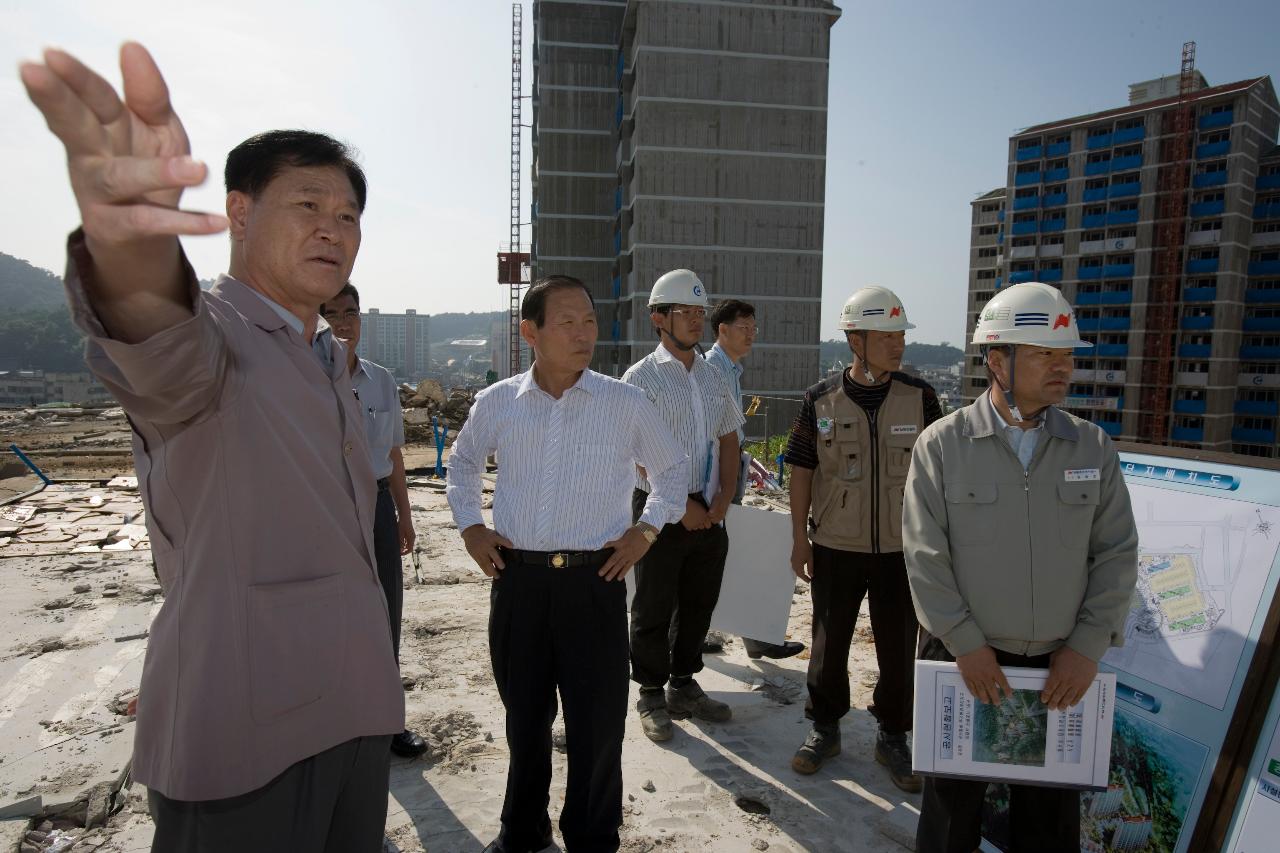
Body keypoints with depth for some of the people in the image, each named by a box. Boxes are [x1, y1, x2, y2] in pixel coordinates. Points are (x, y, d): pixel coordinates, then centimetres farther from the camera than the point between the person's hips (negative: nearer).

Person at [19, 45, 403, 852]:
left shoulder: (333, 363, 14)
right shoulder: (206, 330, -9)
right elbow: (163, 359, -35)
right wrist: (135, 247, -58)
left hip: (355, 709, 8)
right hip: (243, 728, -7)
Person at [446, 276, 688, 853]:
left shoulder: (625, 404, -3)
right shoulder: (497, 403, 2)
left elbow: (673, 468, 12)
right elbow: (463, 463, 21)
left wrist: (646, 529, 1)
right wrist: (470, 526, 10)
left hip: (595, 579, -2)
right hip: (516, 577, 2)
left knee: (597, 720, 5)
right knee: (524, 714, 17)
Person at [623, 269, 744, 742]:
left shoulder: (714, 377, 11)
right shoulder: (641, 378, -9)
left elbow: (729, 441, 13)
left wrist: (723, 499, 1)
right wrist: (681, 504, -14)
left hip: (710, 512, 6)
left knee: (699, 602, 16)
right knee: (654, 608, 6)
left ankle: (684, 686, 33)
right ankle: (651, 696, 24)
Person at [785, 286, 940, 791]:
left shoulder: (920, 398, -3)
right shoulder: (822, 401, -4)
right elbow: (801, 469, 1)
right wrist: (800, 537, -1)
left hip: (901, 550, 1)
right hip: (835, 548, 0)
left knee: (899, 648, 10)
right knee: (828, 642, 12)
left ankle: (892, 736, 31)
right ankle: (824, 728, 32)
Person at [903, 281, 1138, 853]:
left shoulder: (1093, 448, 3)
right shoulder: (942, 445, -6)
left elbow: (1116, 554, 3)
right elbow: (925, 555, -9)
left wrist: (1088, 646, -5)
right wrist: (965, 643, -13)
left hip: (1063, 668, 3)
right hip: (963, 660, -2)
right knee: (952, 805, 14)